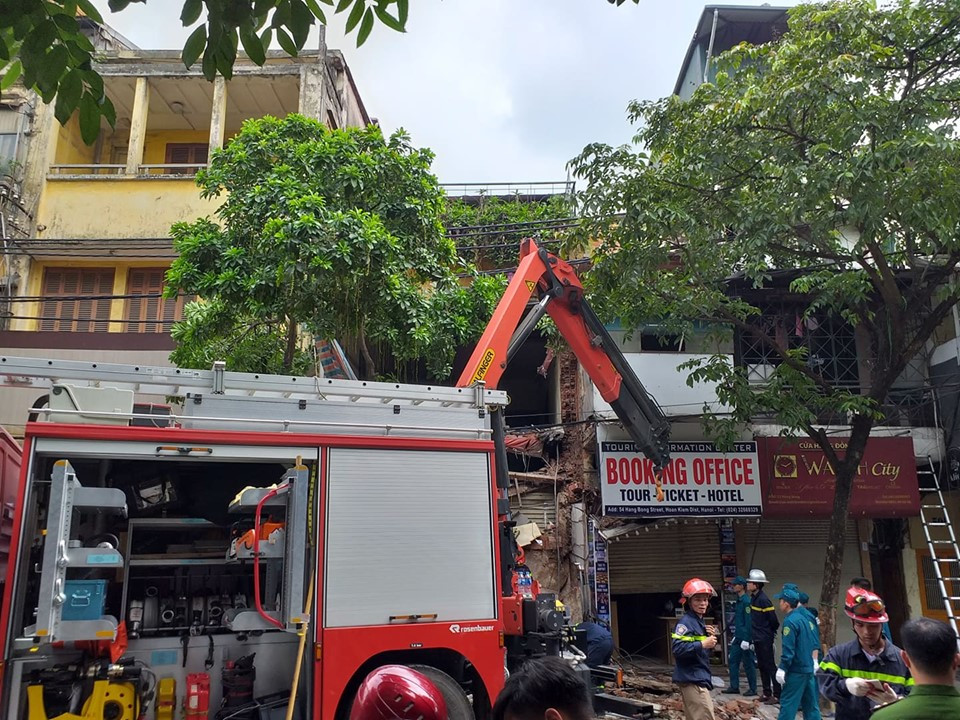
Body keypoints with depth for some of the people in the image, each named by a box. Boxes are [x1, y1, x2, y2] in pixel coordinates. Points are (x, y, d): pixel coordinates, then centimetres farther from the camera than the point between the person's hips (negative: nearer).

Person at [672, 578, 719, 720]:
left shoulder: (700, 622, 17)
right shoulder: (685, 622, -14)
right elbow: (677, 649, -26)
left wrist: (711, 639, 2)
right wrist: (703, 644, -28)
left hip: (700, 678, 10)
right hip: (692, 679, -10)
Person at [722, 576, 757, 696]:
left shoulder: (746, 601, -17)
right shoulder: (739, 600, 12)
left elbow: (749, 621, -20)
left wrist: (747, 639, -21)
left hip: (745, 637, -9)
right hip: (738, 637, 9)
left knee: (748, 664, 1)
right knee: (733, 661, 11)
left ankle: (752, 689, 12)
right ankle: (734, 687, 17)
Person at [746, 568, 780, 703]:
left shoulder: (763, 599, -19)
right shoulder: (754, 598, 9)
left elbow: (773, 620, -17)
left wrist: (771, 632, -1)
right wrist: (755, 635, 15)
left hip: (765, 640, -9)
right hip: (758, 639, 9)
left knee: (770, 666, -3)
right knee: (762, 666, 15)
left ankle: (777, 695, 3)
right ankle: (766, 693, 23)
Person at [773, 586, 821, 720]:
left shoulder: (790, 621, -18)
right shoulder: (808, 616, 7)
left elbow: (788, 650, -20)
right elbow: (816, 643, 14)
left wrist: (782, 668, -15)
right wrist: (814, 661, 19)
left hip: (796, 670, -8)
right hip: (810, 668, 8)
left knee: (787, 703, -2)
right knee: (811, 703, 14)